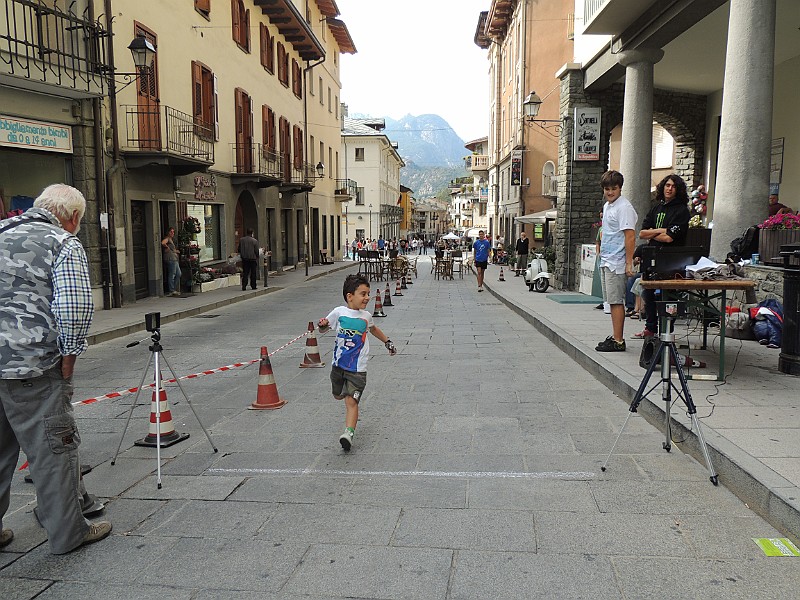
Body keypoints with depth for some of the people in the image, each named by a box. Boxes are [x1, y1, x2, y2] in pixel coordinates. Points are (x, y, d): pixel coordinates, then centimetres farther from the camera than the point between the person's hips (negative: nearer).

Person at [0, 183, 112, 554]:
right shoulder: (64, 245, -7)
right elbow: (75, 309, -20)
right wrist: (68, 358, -7)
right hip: (34, 369, -7)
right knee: (54, 450, 4)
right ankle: (68, 533, 15)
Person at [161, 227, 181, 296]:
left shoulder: (171, 239, 23)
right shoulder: (167, 238, -6)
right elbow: (162, 243, -28)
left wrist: (175, 251, 14)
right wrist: (167, 247, -12)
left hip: (175, 259, 10)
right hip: (170, 259, -10)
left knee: (178, 274, 12)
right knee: (172, 275, -6)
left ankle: (175, 290, 18)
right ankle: (171, 291, -1)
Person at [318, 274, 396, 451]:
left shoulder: (366, 316, 0)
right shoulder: (339, 312, -6)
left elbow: (373, 328, 24)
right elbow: (324, 329, 6)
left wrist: (387, 341, 23)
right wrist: (322, 325, -17)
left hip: (357, 368, -2)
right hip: (338, 364, 2)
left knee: (351, 401, -14)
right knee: (338, 395, 22)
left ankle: (349, 433, -22)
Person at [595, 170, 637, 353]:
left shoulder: (624, 207, -13)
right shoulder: (607, 206, 16)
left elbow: (630, 236, -18)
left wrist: (629, 263, -21)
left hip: (616, 262, -9)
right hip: (606, 261, 9)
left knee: (616, 301, -7)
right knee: (612, 301, 14)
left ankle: (618, 341, -3)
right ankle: (615, 336, 22)